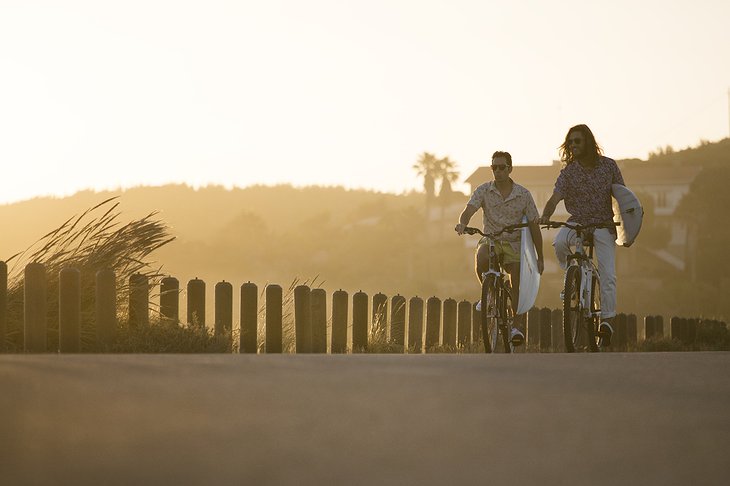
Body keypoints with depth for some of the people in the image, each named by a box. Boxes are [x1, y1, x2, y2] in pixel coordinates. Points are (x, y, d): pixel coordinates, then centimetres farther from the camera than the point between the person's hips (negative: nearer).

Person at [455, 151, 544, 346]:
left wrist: (540, 258, -1)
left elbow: (534, 226, 0)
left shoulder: (523, 195, -4)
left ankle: (516, 325, 0)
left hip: (514, 243, 0)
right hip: (491, 240, 0)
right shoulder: (484, 191, -3)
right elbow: (469, 210, -16)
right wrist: (462, 223, -42)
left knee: (517, 284, -13)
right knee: (480, 259, -33)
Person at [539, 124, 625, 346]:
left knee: (608, 275, -10)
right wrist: (545, 215, -37)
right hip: (577, 222, 0)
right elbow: (555, 197, -16)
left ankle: (607, 321, -1)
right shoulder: (569, 171, -4)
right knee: (559, 242, -34)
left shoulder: (608, 165, -1)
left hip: (604, 225, 0)